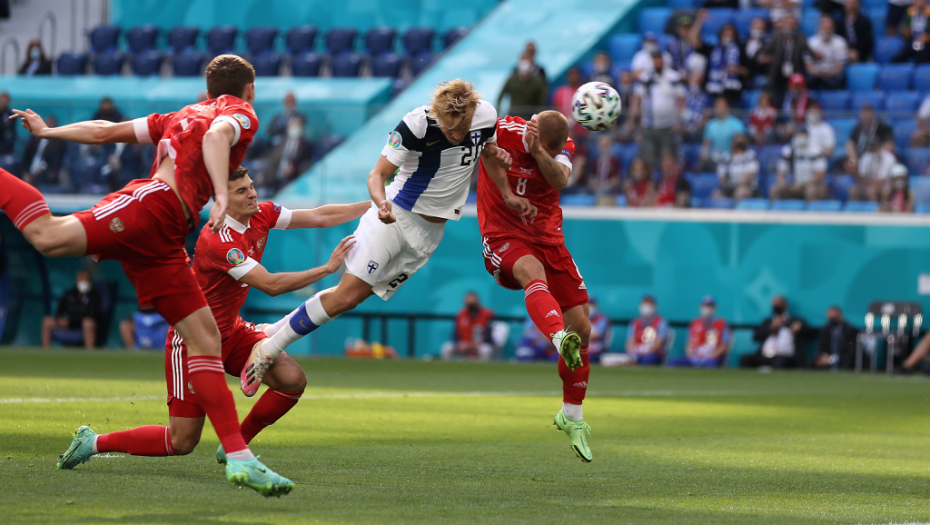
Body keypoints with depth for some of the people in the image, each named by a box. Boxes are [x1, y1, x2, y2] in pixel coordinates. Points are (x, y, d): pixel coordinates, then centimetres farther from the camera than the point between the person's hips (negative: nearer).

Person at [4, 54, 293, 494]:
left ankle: (239, 458, -6)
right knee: (49, 236, -28)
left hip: (161, 242, 8)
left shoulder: (184, 115, 33)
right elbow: (216, 136, -15)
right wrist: (221, 195, -29)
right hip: (152, 207, -8)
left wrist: (47, 132, 41)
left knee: (205, 337, 1)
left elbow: (105, 131, 31)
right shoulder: (241, 115, 10)